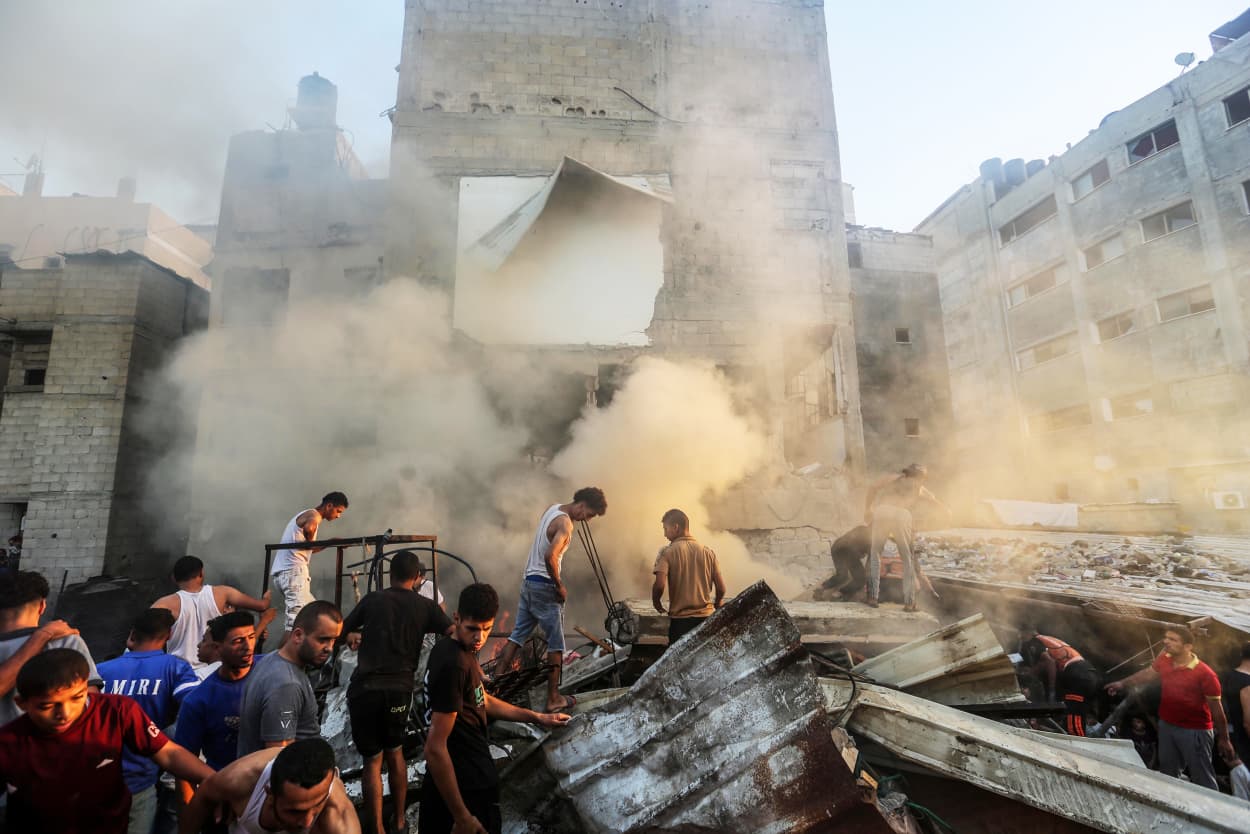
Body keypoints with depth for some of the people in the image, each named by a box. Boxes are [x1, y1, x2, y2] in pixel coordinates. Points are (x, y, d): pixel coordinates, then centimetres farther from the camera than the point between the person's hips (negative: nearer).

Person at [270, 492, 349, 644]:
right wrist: (310, 542, -13)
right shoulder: (314, 515, -6)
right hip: (293, 571, -10)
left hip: (283, 571, 10)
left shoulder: (306, 514, 24)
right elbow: (309, 528, -33)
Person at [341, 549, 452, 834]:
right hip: (400, 688, 1)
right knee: (395, 752, 22)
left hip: (365, 688, -1)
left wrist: (354, 636, 36)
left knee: (372, 759, 10)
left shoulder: (372, 600, 4)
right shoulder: (426, 606, 2)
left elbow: (341, 632, 17)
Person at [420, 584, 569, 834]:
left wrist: (537, 717, 11)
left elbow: (482, 701, 12)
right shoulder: (454, 665, -29)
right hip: (470, 781, -9)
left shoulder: (449, 647, 1)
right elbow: (435, 748, -28)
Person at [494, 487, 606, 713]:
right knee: (556, 644, 4)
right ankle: (553, 699, 13)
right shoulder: (565, 523, -20)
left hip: (528, 582, 9)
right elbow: (549, 556, -32)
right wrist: (559, 586, -18)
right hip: (544, 587, -9)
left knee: (517, 635, 14)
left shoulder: (552, 508, 8)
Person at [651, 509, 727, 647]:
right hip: (706, 617, 4)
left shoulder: (667, 552, -8)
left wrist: (656, 601, 0)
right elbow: (721, 588, 2)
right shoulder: (708, 552, 3)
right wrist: (716, 604, 21)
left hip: (680, 619, -3)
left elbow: (659, 585, -20)